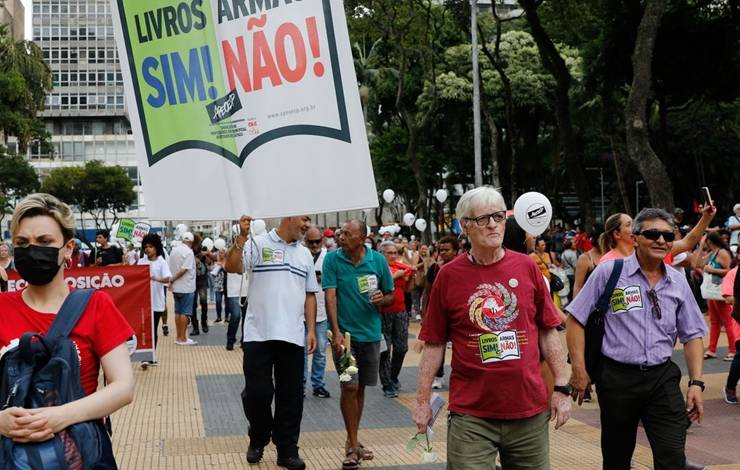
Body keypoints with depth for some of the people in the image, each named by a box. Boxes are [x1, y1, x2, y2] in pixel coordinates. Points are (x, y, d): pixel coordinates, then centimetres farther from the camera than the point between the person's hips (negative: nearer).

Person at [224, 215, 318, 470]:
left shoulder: (305, 254, 14)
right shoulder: (257, 244, -2)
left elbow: (309, 294, 15)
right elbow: (232, 267, -15)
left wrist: (311, 329, 8)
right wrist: (242, 237, -26)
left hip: (293, 337, 4)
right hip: (258, 334, -4)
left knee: (291, 396, 7)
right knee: (257, 392, 0)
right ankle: (258, 439, 25)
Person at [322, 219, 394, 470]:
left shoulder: (378, 260, -2)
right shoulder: (332, 259, -7)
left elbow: (391, 295, 8)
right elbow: (330, 296, -12)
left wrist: (382, 299, -17)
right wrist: (336, 332, -21)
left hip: (370, 333, 3)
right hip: (345, 333, -3)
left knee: (360, 388, 12)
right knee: (349, 387, -9)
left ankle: (353, 439, 26)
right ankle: (353, 444, 3)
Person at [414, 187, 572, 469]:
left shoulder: (527, 267, 3)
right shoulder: (449, 276, -2)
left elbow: (548, 332, 8)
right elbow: (434, 344, 2)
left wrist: (562, 387, 4)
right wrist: (423, 401, 0)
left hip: (531, 411, 2)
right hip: (471, 416, -2)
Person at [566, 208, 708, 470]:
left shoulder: (678, 282, 6)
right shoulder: (608, 272, -5)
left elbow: (692, 335, 12)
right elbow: (576, 319, -3)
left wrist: (696, 383, 3)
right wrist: (579, 370, -8)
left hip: (663, 379, 2)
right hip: (617, 377, -2)